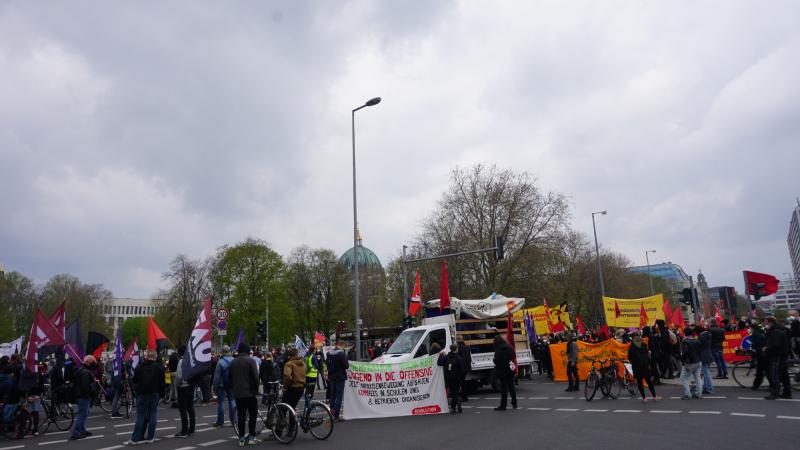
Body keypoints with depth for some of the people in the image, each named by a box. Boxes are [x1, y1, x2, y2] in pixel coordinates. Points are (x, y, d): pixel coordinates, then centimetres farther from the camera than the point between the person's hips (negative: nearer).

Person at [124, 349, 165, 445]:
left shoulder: (140, 367, -4)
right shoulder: (159, 368, -1)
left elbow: (134, 380, 1)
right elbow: (162, 383, -1)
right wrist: (160, 394, 6)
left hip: (142, 394, 0)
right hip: (155, 394, 1)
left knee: (140, 416, 3)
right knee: (152, 415, 5)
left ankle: (135, 439, 1)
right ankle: (151, 437, 5)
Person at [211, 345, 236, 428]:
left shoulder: (220, 362, -16)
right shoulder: (234, 361, -2)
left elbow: (217, 376, -12)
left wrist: (215, 386, -4)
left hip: (222, 385, -4)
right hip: (231, 384, 4)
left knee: (221, 402, 2)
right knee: (232, 401, 9)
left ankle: (220, 422, 6)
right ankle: (234, 420, 10)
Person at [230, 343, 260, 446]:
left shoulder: (233, 362, 8)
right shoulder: (250, 360, -9)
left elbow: (230, 378, 13)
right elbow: (255, 377, -12)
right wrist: (256, 389, -1)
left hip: (237, 393, 5)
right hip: (249, 392, -5)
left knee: (240, 415, 8)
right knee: (253, 414, 6)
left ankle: (241, 438, 9)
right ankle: (252, 437, 5)